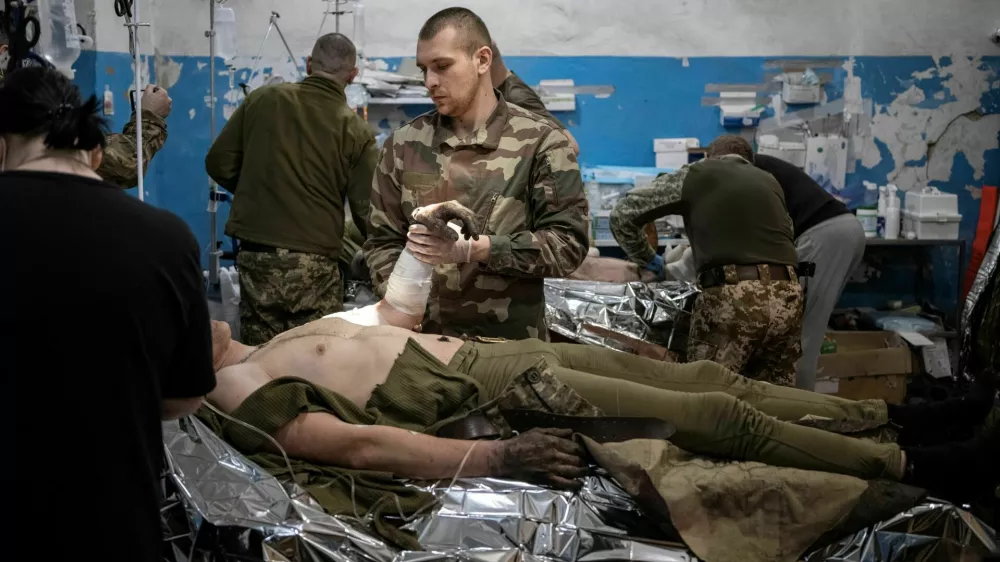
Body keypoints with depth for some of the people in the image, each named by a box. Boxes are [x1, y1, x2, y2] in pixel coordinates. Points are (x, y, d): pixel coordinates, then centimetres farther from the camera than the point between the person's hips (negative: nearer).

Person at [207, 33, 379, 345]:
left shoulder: (263, 99, 3)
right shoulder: (356, 130, -3)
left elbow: (219, 164, 6)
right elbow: (366, 213, -5)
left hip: (256, 255, 3)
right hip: (315, 262, -2)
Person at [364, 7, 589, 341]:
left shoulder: (540, 142, -4)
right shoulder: (404, 145, 4)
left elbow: (568, 244, -9)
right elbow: (384, 242, 8)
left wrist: (476, 249, -20)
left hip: (512, 344, -2)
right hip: (423, 339, 2)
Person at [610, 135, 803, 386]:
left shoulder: (697, 173, 15)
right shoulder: (770, 182, 27)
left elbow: (623, 213, 15)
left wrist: (646, 258, 32)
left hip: (732, 295, -5)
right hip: (787, 296, 5)